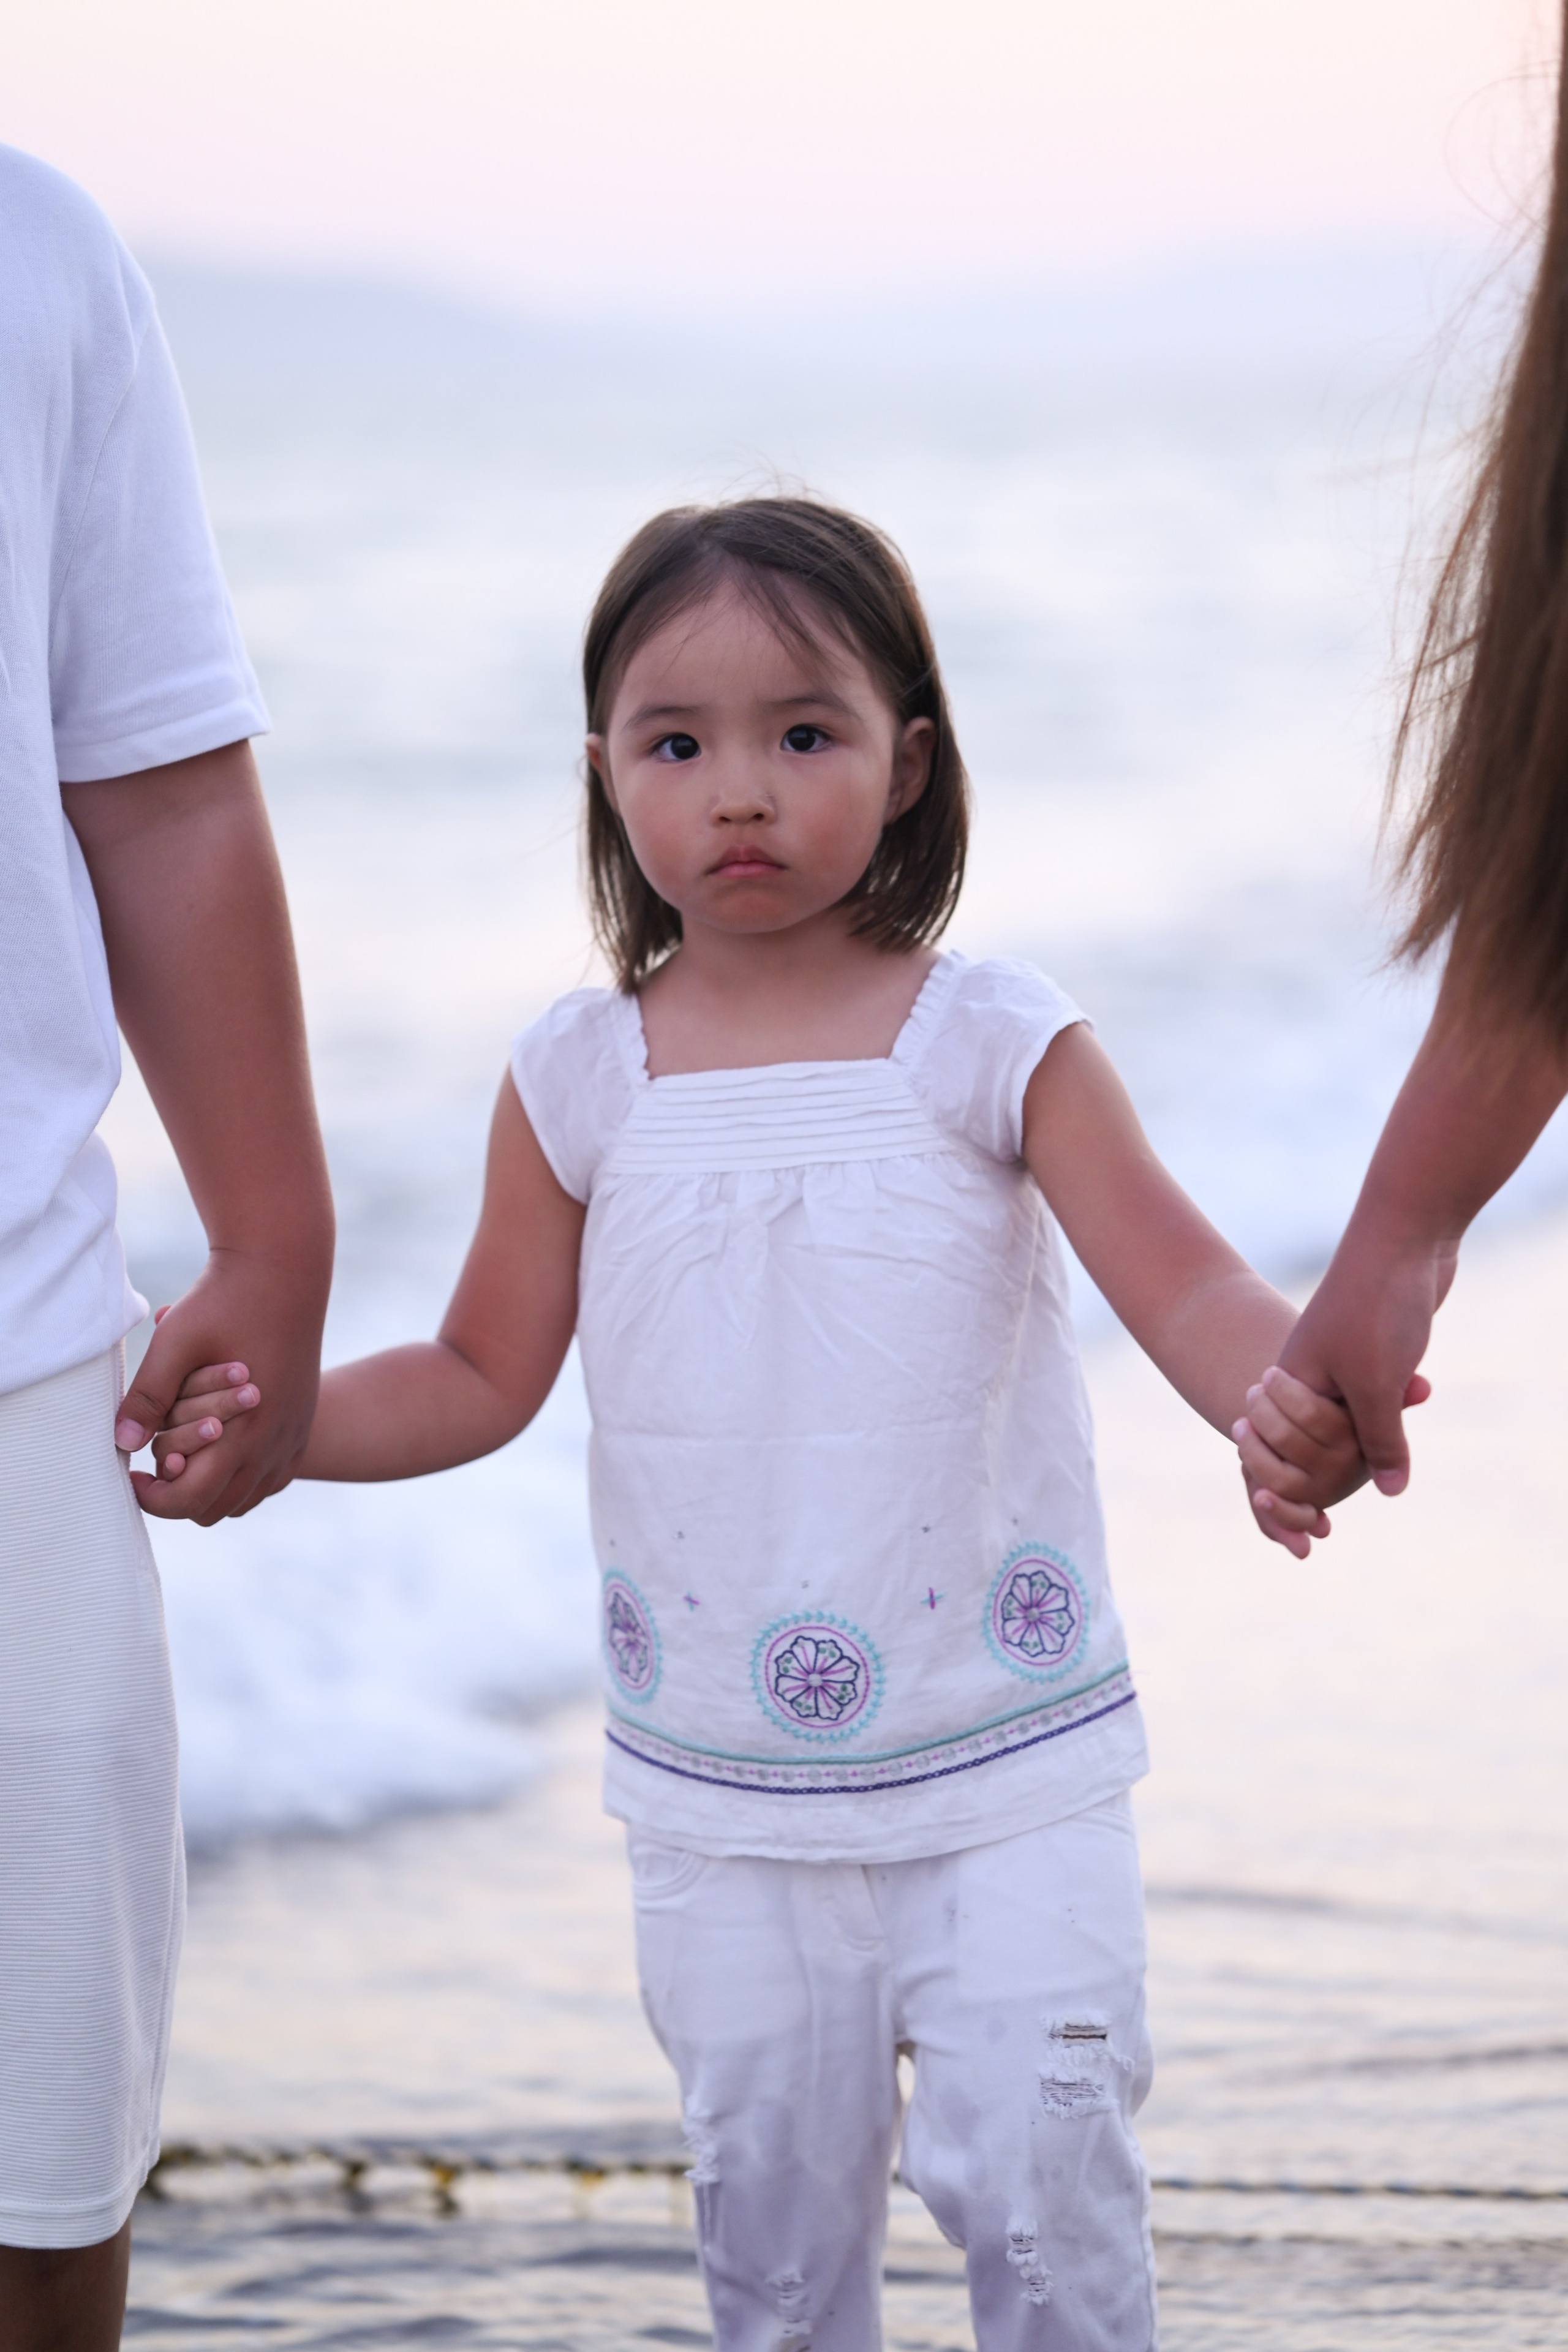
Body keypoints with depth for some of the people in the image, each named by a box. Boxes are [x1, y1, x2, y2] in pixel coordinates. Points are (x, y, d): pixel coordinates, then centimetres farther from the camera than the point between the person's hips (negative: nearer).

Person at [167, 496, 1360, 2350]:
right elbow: (483, 1378, 8)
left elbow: (1182, 1285, -12)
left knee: (1038, 2180, -7)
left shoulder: (996, 1045, -5)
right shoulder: (579, 1084, 1)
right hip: (722, 1804, 2)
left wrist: (1285, 1399, -35)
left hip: (1008, 1776, -2)